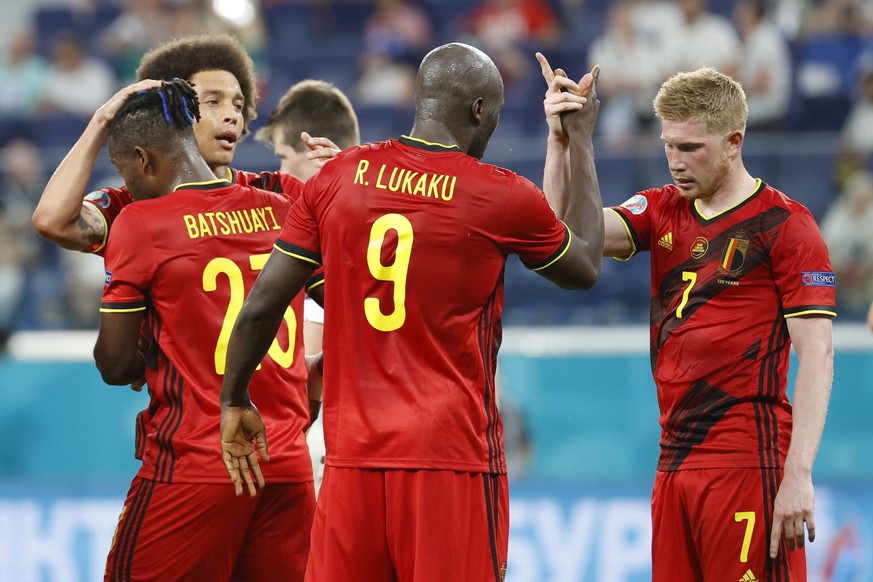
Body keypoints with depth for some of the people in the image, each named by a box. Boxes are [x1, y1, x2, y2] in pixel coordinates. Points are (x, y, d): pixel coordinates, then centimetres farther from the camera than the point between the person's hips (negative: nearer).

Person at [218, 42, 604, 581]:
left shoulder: (338, 177, 4)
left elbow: (262, 306, 5)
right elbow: (585, 267, 17)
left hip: (353, 455, 3)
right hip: (454, 458, -3)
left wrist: (235, 401, 20)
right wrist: (582, 140, 26)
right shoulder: (504, 197, -4)